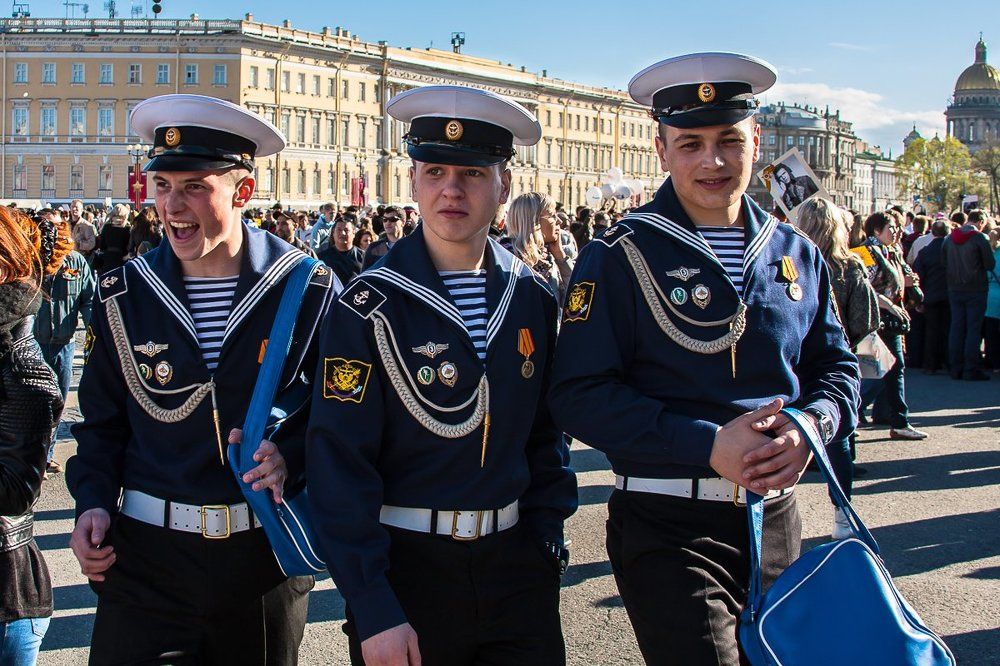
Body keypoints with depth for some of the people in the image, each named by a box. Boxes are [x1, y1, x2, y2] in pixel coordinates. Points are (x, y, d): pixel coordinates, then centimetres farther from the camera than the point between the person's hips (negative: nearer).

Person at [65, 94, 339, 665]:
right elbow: (102, 422, 9)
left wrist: (290, 455, -17)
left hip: (267, 553, 0)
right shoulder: (124, 296, 0)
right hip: (147, 557, 1)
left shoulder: (309, 289, -6)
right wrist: (93, 501, -6)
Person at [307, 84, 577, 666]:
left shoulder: (533, 299, 3)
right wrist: (374, 612, -17)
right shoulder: (370, 308, -11)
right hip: (407, 567, -4)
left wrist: (546, 537, 3)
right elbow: (340, 464, -14)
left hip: (516, 565, 4)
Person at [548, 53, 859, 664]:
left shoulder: (797, 255, 7)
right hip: (669, 530, -5)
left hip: (777, 521, 6)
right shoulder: (621, 256, -8)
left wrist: (811, 427, -12)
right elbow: (581, 394, -14)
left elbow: (836, 367, 12)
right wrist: (708, 446, -23)